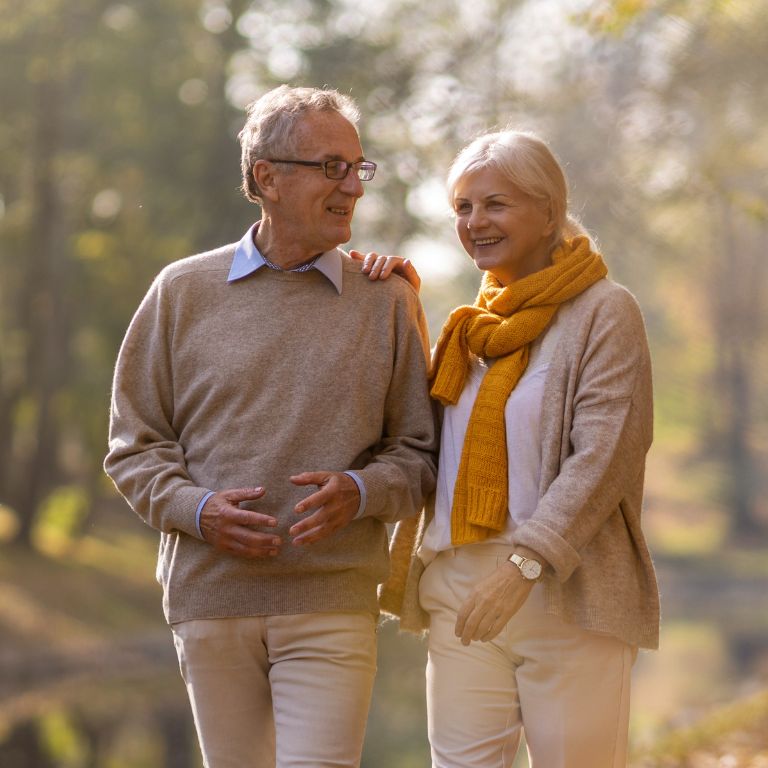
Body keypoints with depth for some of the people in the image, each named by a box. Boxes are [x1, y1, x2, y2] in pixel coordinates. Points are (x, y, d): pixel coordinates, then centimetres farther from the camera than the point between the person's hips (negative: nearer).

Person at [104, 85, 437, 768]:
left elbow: (420, 450, 8)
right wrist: (196, 508, -9)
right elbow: (135, 443, 9)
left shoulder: (387, 301, 6)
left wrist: (360, 492, -12)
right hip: (209, 594, 1)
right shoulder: (183, 292, 7)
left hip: (332, 607, -1)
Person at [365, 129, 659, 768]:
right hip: (458, 593, 6)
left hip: (565, 591, -6)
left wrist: (527, 561, -22)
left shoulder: (603, 310, -3)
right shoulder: (478, 324, 19)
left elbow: (603, 455, -13)